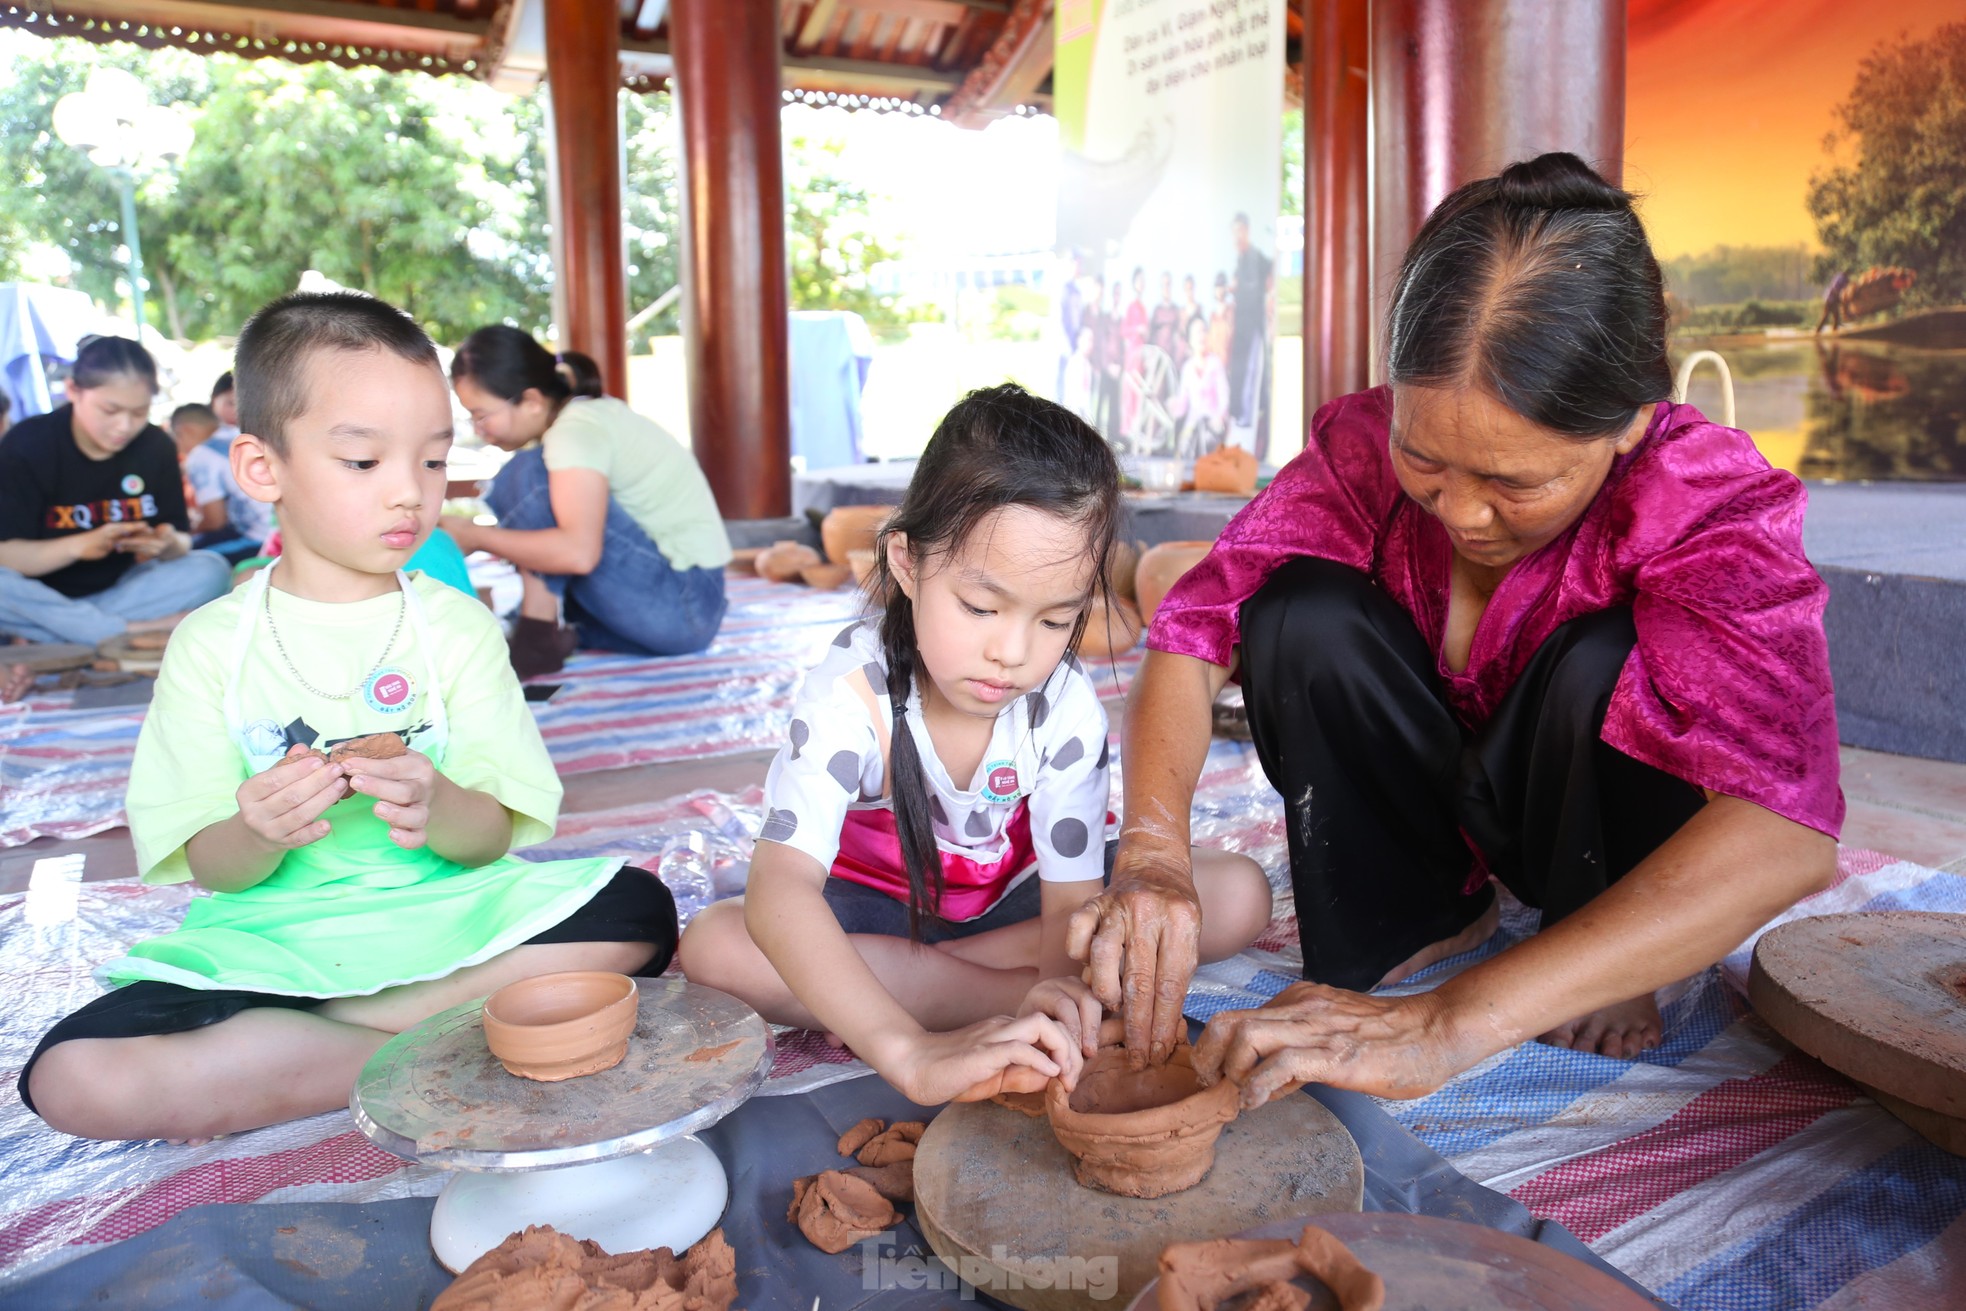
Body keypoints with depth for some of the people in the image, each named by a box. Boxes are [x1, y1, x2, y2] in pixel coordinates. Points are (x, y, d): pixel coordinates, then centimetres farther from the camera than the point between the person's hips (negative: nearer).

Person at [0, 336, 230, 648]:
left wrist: (170, 545, -28)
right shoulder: (27, 444, -13)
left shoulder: (157, 447, -4)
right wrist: (79, 546, -36)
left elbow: (181, 538, -2)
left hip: (118, 588, 3)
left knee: (211, 571, -20)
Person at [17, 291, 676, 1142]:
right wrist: (257, 832, -25)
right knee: (73, 1079, -25)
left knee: (636, 910, -24)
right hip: (277, 936, 0)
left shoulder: (457, 625, 2)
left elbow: (491, 835, -4)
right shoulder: (213, 643, 1)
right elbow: (212, 868, -1)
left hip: (447, 916, 1)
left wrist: (439, 809, -27)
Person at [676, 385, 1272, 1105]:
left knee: (1240, 894, -17)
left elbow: (1073, 901, -22)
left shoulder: (1068, 708, -21)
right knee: (713, 944, -32)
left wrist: (1061, 985, -48)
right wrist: (912, 1056, -57)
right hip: (872, 904, -2)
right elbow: (779, 891, -43)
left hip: (1013, 901, 2)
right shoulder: (851, 689, -30)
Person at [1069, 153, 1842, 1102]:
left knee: (1607, 662, -34)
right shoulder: (1363, 446, -23)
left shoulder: (1711, 500, -31)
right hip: (1429, 796, 2)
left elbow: (1788, 833, -45)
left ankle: (1611, 969, -6)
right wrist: (1153, 854, -46)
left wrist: (1451, 1025, -55)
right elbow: (1195, 629, -26)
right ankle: (1427, 916, -5)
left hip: (1596, 809, -2)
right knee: (1299, 612, -25)